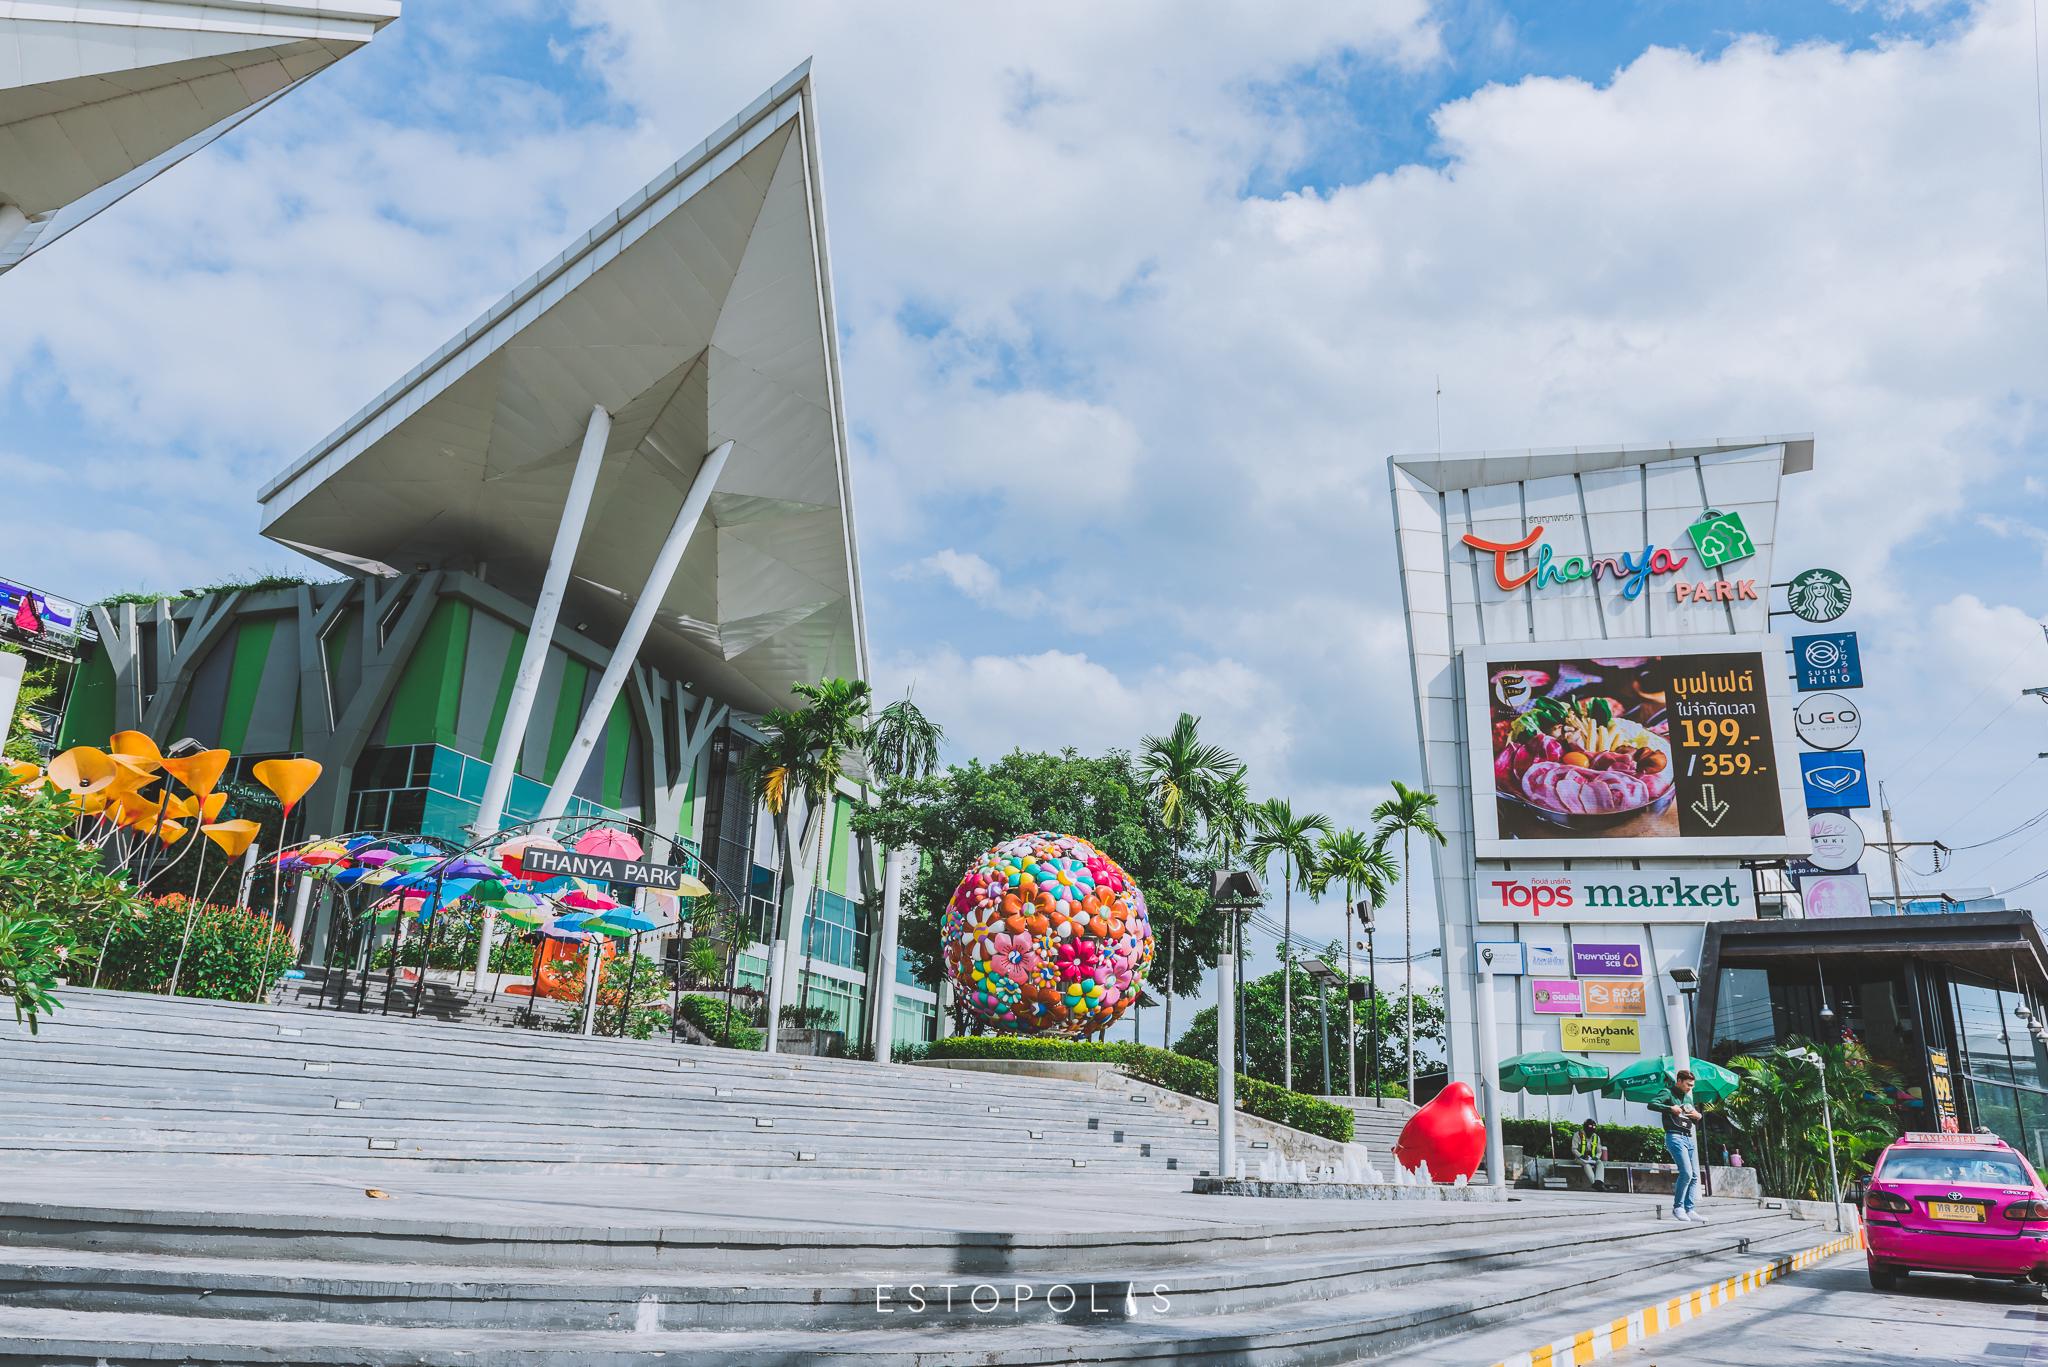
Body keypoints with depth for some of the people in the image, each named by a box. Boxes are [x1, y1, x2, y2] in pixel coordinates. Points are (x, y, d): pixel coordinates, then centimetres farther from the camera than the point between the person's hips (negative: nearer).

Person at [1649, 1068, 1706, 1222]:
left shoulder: (1688, 1097, 22)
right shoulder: (1668, 1093, -1)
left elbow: (1697, 1121, 30)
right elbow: (1652, 1104, -18)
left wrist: (1698, 1116, 7)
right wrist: (1671, 1108, -22)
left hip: (1689, 1138, 8)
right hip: (1675, 1136, -8)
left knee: (1695, 1175, 2)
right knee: (1686, 1172, -17)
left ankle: (1689, 1210, 4)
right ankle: (1677, 1208, -6)